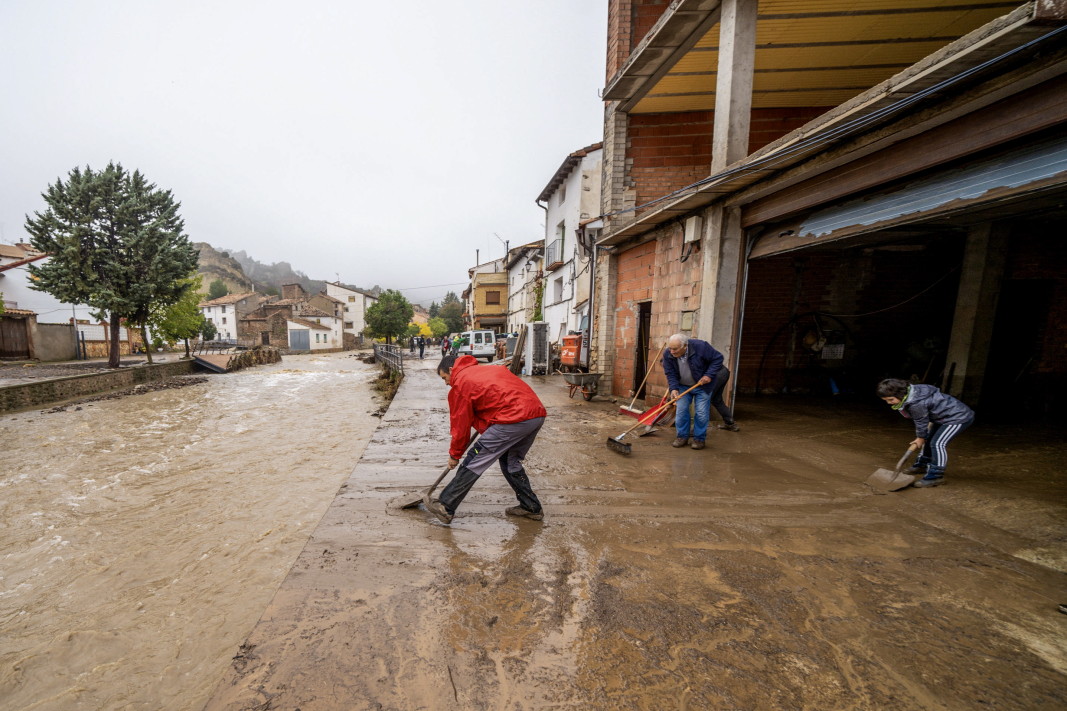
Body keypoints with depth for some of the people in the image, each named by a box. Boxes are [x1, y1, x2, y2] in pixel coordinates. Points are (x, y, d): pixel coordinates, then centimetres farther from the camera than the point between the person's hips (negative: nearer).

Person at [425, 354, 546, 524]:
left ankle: (445, 507, 14)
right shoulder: (488, 369, 28)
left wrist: (454, 455, 21)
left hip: (514, 419, -8)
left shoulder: (460, 382, 5)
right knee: (510, 461, 26)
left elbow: (461, 423, 7)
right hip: (538, 414, 9)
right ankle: (531, 507, 32)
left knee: (474, 461, 4)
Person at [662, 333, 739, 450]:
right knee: (681, 411, -1)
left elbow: (717, 358, -15)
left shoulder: (700, 346, -26)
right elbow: (670, 374, -13)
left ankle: (699, 439, 11)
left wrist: (709, 375, -24)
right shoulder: (667, 355, -18)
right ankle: (682, 437, 12)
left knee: (701, 413, -3)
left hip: (703, 385, -3)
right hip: (683, 387, 3)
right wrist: (673, 388, -28)